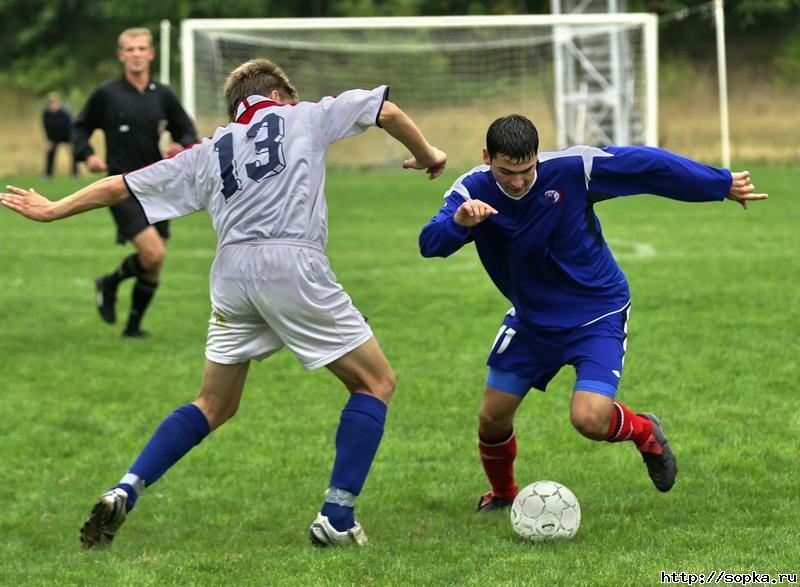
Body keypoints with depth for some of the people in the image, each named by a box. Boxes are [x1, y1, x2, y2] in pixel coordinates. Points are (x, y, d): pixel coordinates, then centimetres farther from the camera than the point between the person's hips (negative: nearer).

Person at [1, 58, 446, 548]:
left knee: (214, 407, 19)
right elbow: (387, 112, 17)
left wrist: (52, 210, 37)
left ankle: (125, 493, 4)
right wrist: (427, 155, 34)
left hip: (232, 273, 4)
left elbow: (121, 186, 26)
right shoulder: (303, 117, 18)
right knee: (377, 383, 10)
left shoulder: (208, 153, 24)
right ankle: (337, 517, 1)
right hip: (293, 264, -4)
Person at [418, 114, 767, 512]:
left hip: (597, 314, -3)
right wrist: (458, 221, -56)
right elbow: (430, 244, -33)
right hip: (531, 317, 4)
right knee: (492, 417, 5)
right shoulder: (472, 192, -19)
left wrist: (724, 184, -6)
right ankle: (502, 493, 38)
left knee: (589, 419, -20)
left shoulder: (572, 169, -25)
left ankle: (645, 432, 15)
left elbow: (649, 166, -14)